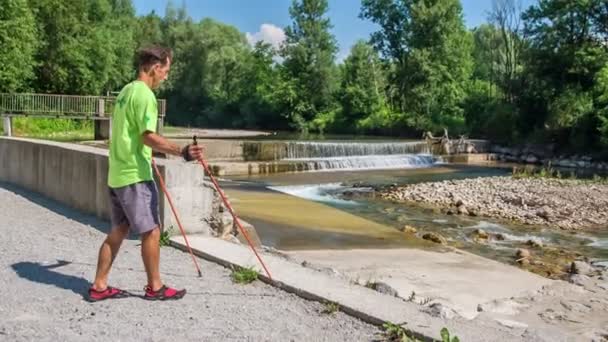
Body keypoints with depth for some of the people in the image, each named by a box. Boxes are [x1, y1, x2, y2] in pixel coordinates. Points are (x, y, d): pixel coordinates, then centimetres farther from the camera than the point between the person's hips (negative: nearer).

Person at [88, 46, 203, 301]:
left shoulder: (126, 91, 15)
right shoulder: (145, 94, -14)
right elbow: (148, 137, -24)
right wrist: (182, 152, -35)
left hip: (118, 174, 10)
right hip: (135, 176, -10)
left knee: (118, 231, 14)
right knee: (151, 231, 0)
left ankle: (99, 286, 19)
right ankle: (155, 287, 11)